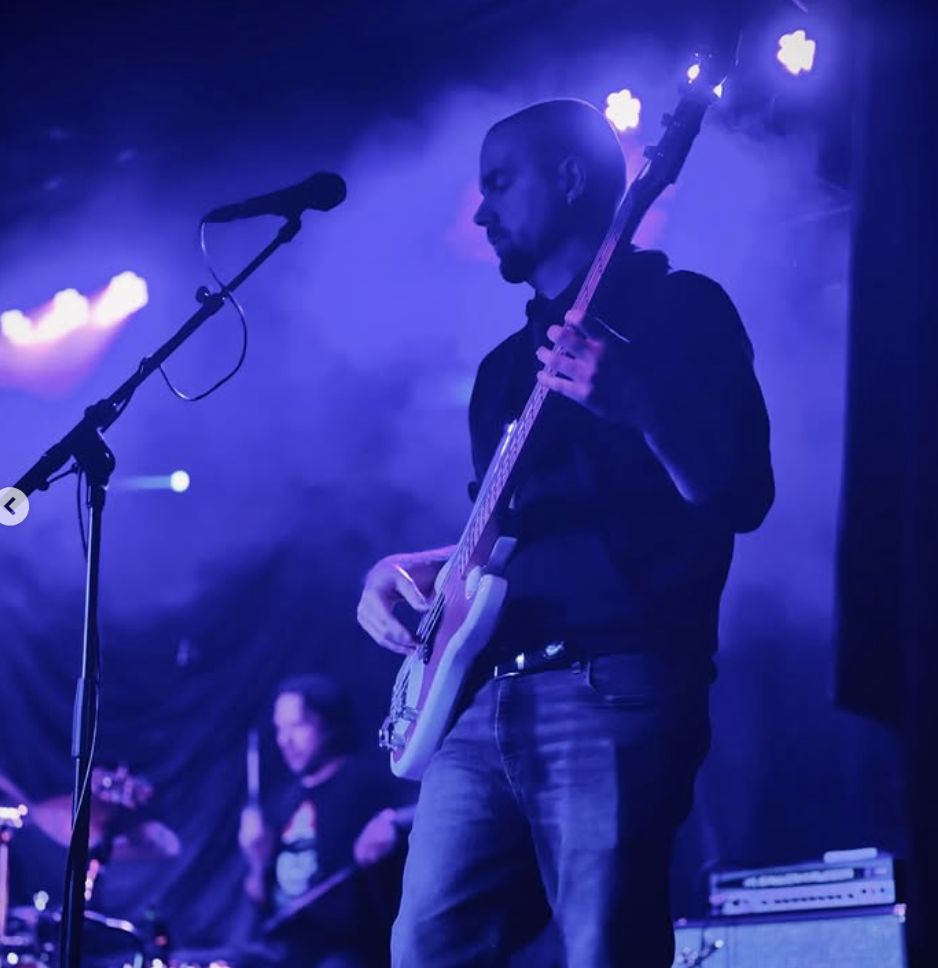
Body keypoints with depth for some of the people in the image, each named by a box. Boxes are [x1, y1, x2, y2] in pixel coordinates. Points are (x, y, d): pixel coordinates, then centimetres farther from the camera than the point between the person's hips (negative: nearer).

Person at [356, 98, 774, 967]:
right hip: (481, 699, 7)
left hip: (614, 692, -7)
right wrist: (417, 568, 10)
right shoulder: (507, 364, 26)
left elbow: (740, 495, -8)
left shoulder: (679, 309, 3)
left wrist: (633, 403, -24)